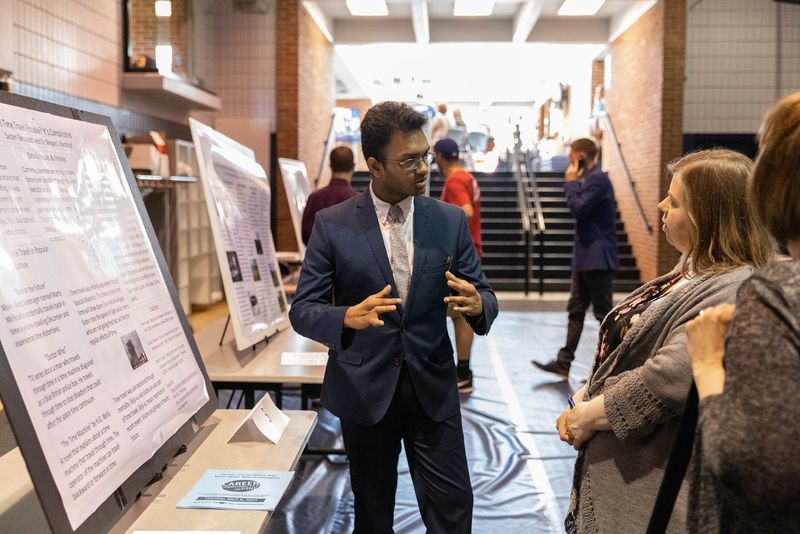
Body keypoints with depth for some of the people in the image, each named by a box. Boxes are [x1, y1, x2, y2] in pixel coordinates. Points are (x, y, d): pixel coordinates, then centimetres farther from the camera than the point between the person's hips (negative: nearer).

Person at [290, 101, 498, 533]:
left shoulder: (450, 221, 0)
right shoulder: (332, 225, -7)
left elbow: (484, 295, 3)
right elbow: (302, 311, -7)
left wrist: (476, 304, -22)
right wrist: (349, 317, -30)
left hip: (433, 388, 1)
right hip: (364, 389, -1)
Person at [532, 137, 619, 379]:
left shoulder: (598, 179, -15)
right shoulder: (588, 179, 15)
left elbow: (578, 209, -20)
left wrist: (570, 183, -11)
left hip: (597, 258, -10)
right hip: (585, 257, 10)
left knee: (604, 312, -1)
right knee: (575, 310, 10)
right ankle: (563, 363, 15)